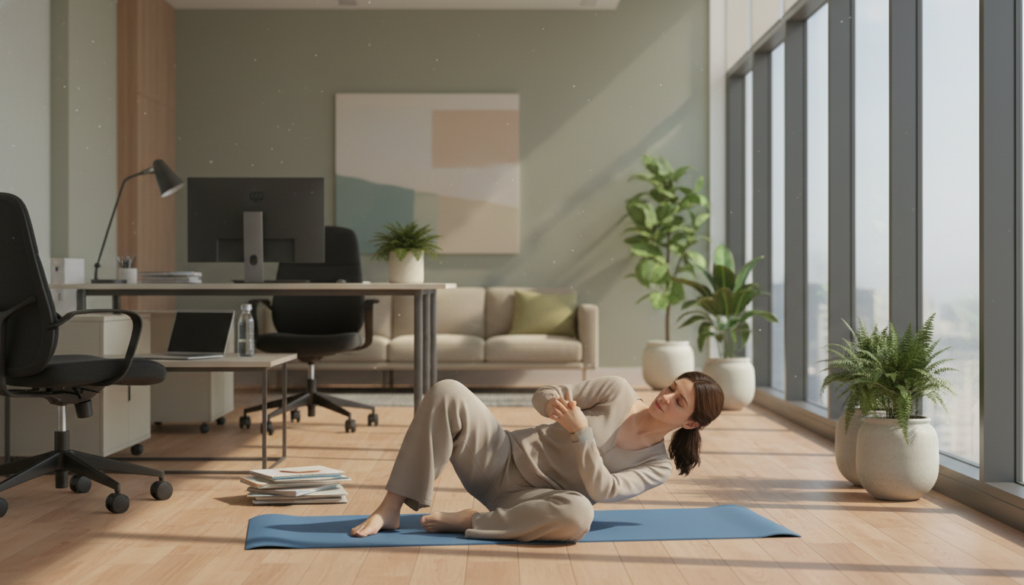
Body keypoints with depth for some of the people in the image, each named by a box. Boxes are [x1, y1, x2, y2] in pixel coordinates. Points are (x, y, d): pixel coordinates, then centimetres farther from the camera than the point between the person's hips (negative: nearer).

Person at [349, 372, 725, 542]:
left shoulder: (658, 467, 0)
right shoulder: (618, 392, 1)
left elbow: (602, 489, -17)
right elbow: (543, 396, 4)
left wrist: (581, 430, -29)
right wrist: (553, 405, -20)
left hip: (527, 500, -1)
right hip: (503, 460, 1)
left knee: (578, 513, -40)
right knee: (447, 393, -27)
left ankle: (468, 522, -21)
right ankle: (390, 509, -21)